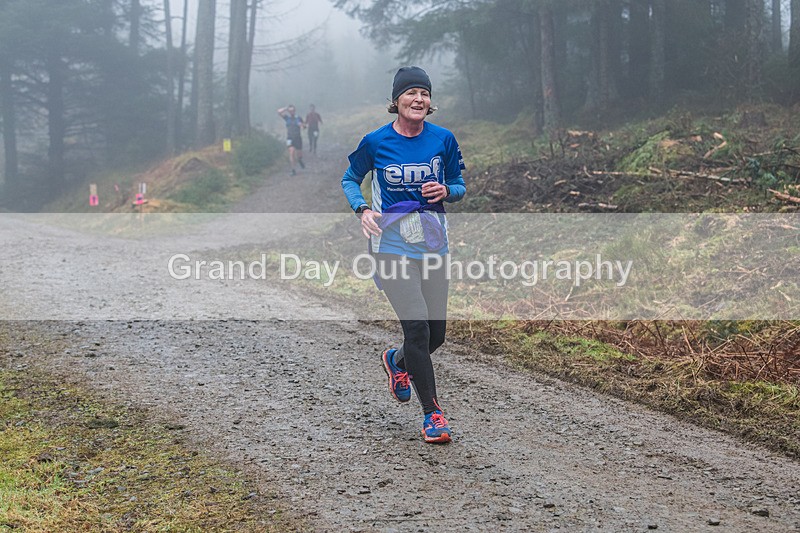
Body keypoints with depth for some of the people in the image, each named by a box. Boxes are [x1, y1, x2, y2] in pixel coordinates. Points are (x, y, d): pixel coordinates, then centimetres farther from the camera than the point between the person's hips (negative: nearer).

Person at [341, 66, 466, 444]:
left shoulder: (443, 139, 1)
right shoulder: (376, 142, -5)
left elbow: (459, 186, 11)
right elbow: (350, 179, 10)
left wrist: (446, 191, -12)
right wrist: (362, 209, -9)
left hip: (433, 244, 4)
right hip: (392, 245, -3)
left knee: (436, 334, 8)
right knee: (417, 328, -15)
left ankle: (397, 361, 43)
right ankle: (432, 413, -1)